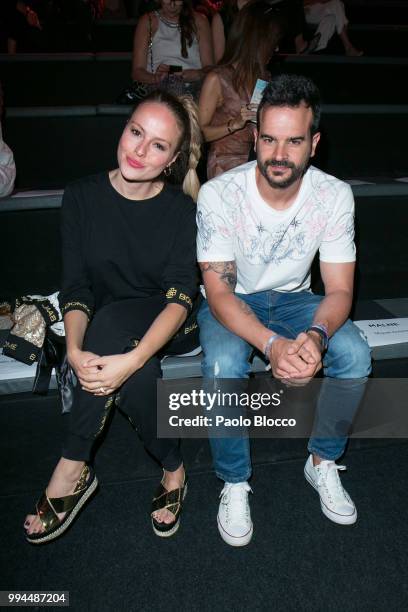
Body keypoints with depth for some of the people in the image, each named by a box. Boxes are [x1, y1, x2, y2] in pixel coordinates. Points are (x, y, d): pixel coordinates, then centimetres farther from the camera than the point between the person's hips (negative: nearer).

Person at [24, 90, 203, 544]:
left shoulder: (181, 209, -8)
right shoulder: (82, 198, -3)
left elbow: (180, 296, -19)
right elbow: (75, 288, -8)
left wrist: (133, 357, -37)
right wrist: (75, 350, -28)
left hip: (168, 328, -1)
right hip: (106, 328, 2)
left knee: (111, 321, -35)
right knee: (137, 378, -34)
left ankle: (72, 468, -17)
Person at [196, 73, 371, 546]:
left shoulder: (334, 195, -16)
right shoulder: (219, 194, -24)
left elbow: (339, 290, -14)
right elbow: (219, 292, -25)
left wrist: (317, 335, -38)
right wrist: (271, 344, -42)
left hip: (294, 299, 3)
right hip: (231, 301, -2)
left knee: (355, 355, -24)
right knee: (222, 368, -33)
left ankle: (323, 462, 2)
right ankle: (234, 483, -7)